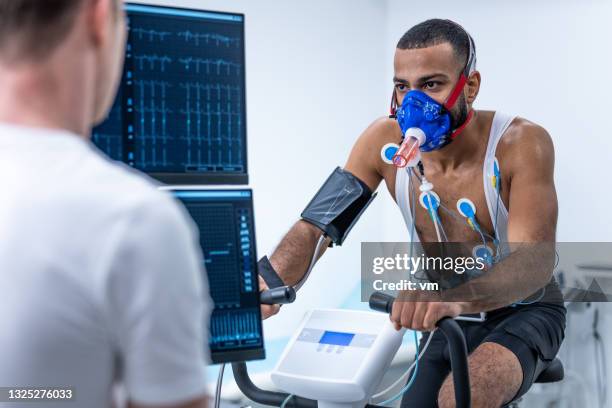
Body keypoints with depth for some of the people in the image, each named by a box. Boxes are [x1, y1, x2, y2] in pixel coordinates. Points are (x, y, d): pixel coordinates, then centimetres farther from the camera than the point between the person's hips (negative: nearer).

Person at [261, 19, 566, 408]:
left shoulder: (521, 143, -26)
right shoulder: (385, 142, -14)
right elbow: (316, 226, -14)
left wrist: (454, 296, -57)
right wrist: (265, 291, -34)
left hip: (522, 312, -5)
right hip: (448, 319, 5)